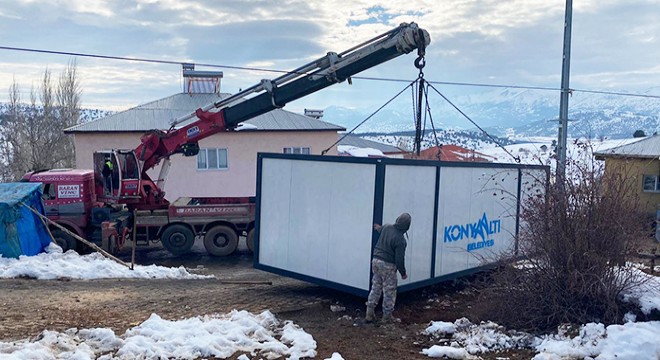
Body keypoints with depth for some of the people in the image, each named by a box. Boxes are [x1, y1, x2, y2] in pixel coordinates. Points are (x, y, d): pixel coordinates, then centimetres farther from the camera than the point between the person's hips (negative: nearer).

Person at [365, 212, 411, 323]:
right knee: (389, 292, 8)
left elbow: (381, 229, 25)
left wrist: (378, 228, 48)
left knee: (375, 288, 17)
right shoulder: (400, 240, -22)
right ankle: (387, 316, 18)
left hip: (376, 260, 7)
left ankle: (369, 314, 22)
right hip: (388, 265, -7)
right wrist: (403, 273, -3)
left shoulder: (386, 227, -3)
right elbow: (399, 259, -17)